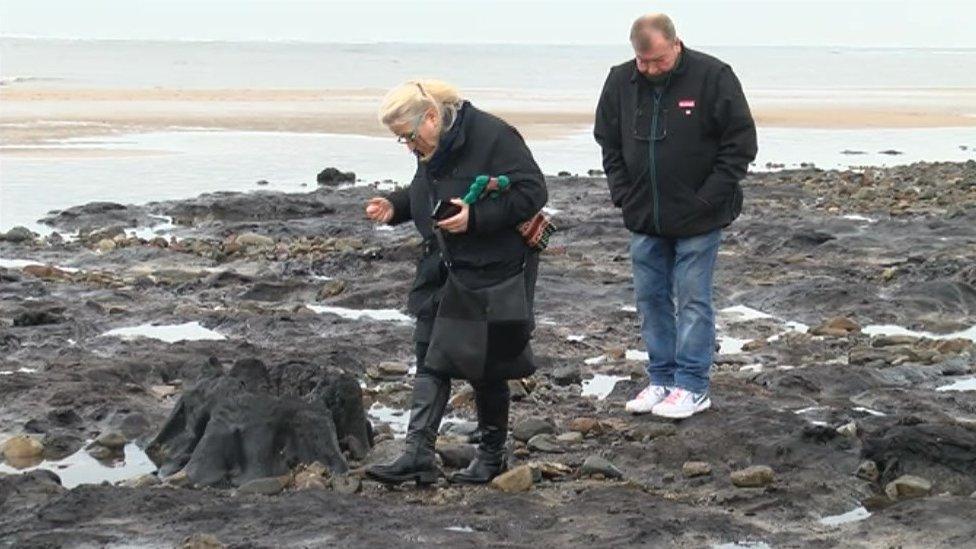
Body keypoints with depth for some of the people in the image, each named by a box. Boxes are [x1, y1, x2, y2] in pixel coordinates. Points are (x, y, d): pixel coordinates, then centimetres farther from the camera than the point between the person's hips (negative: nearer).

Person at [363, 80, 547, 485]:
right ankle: (418, 455, -1)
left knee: (485, 366, 1)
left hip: (492, 271, -8)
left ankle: (492, 456, 18)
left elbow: (532, 192, -21)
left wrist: (475, 218, -29)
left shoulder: (492, 137, -19)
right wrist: (394, 207, 4)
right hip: (442, 271, 8)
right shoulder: (432, 149, 7)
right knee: (430, 358, 1)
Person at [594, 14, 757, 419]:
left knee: (693, 301, -1)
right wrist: (624, 195, 2)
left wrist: (708, 199, -12)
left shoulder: (712, 77, -11)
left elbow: (740, 142, -9)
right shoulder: (620, 82, 1)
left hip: (697, 219, -5)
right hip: (644, 218, 5)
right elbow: (608, 144, 12)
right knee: (651, 299, 9)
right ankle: (661, 380, 19)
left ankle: (692, 387, 5)